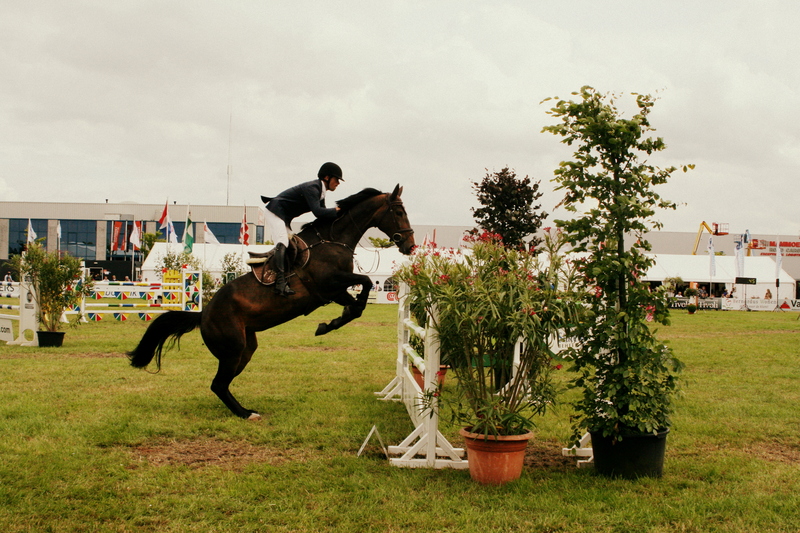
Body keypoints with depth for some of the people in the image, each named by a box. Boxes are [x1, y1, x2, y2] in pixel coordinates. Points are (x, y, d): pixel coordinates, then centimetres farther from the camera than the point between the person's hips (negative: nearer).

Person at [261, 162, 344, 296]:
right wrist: (337, 210, -24)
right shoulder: (312, 188, -21)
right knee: (282, 243, -25)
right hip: (276, 211, -11)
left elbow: (322, 214, 13)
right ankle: (280, 281, -36)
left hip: (285, 218, 11)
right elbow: (317, 211, -33)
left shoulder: (320, 191, 9)